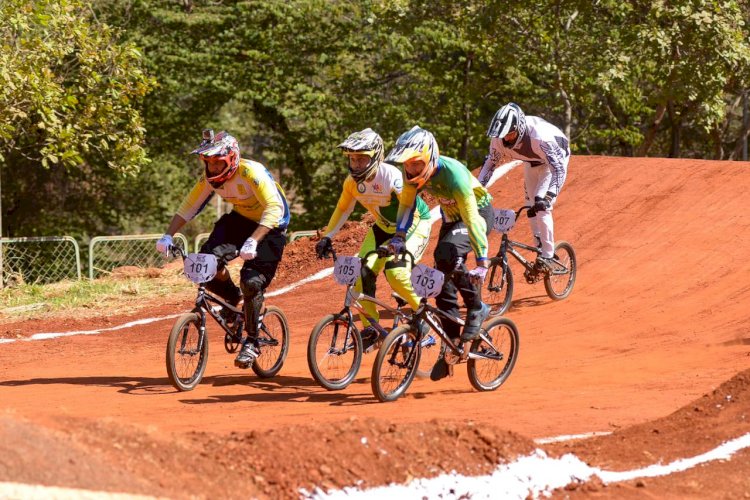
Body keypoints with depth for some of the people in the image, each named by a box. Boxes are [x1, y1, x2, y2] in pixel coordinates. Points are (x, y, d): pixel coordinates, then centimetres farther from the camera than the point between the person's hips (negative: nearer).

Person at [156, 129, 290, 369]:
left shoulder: (251, 172, -31)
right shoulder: (210, 177, -12)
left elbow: (274, 208, -40)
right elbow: (188, 207, -4)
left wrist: (252, 241, -52)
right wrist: (168, 236, -18)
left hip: (270, 226, -6)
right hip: (240, 220, 6)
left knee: (252, 282, -19)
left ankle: (251, 343, -2)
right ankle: (232, 297, 8)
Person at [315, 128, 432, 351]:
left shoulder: (391, 176, -31)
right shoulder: (352, 181, -12)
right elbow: (343, 209, 5)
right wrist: (327, 237, -4)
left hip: (415, 224, -6)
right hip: (385, 227, 6)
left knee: (395, 271, -26)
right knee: (362, 272, -11)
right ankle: (371, 327, 4)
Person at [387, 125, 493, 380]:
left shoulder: (453, 174, -37)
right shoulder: (413, 173, -18)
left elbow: (471, 218, -37)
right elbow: (407, 204, -2)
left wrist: (482, 261, -39)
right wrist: (399, 235, -16)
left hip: (479, 212, -7)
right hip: (451, 216, 7)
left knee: (448, 254, -33)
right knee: (443, 275, 2)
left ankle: (477, 309, -12)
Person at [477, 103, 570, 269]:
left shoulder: (539, 137, -42)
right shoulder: (499, 139, -26)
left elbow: (559, 169, -41)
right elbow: (490, 163, -10)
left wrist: (545, 197, -53)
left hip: (554, 158, -6)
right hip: (532, 162, 6)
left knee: (542, 208, -16)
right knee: (531, 207, 3)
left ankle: (547, 256, -8)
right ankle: (540, 248, 19)